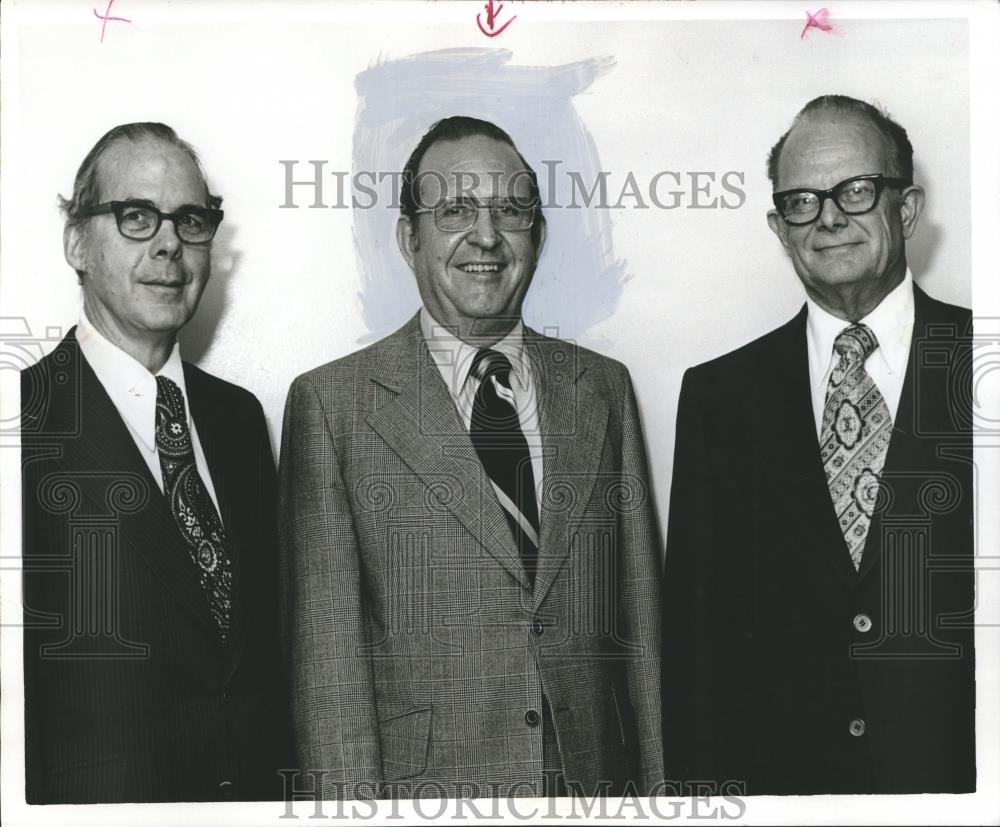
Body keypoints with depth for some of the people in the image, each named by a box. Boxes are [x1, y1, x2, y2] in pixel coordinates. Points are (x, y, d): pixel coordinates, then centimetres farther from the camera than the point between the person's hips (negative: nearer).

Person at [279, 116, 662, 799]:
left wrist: (655, 788, 4)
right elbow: (326, 651, -8)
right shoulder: (332, 403, -6)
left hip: (598, 782, 3)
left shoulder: (603, 389, 5)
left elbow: (639, 616, 6)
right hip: (422, 789, -3)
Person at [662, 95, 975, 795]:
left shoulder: (979, 364, -2)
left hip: (955, 763, -1)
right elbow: (696, 624, 2)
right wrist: (704, 784, -4)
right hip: (787, 772, 1)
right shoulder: (718, 394, 2)